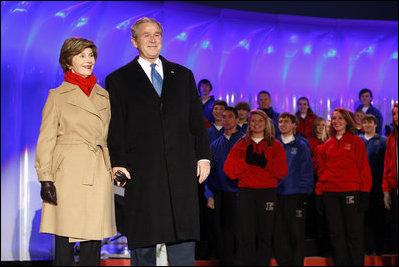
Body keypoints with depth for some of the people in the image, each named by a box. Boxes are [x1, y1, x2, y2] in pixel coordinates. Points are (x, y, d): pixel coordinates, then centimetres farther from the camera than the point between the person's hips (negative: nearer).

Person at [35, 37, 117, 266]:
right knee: (64, 242, -3)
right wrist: (46, 178, -8)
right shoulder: (57, 96, 5)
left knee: (94, 242, 2)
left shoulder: (104, 96, 15)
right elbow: (46, 140, 1)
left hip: (99, 176, 3)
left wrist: (115, 169, 10)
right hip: (68, 176, -3)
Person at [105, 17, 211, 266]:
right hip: (142, 171, -2)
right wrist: (117, 163, -8)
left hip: (181, 169, 2)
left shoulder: (183, 75, 16)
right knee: (143, 238, 1)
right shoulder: (119, 80, 8)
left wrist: (203, 156, 5)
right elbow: (115, 127, 2)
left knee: (184, 235, 0)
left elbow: (197, 120, 14)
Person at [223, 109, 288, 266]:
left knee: (265, 236, 0)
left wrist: (265, 163, -14)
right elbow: (229, 170, 2)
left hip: (268, 193, 1)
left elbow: (282, 172, 2)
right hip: (246, 192, 0)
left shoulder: (275, 146, 13)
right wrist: (247, 161, -13)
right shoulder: (241, 145, 14)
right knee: (246, 236, -9)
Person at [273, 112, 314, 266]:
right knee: (279, 233, 3)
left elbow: (307, 172, 0)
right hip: (276, 195, 2)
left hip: (295, 196, -2)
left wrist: (304, 195, -8)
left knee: (296, 234, 0)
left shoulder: (301, 147, 4)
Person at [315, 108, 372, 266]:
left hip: (351, 191, -3)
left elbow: (364, 168, 0)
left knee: (354, 233, -3)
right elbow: (322, 170, 15)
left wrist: (364, 192, -8)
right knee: (336, 234, 5)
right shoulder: (327, 145, 14)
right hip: (330, 193, 3)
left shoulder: (356, 141, 3)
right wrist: (319, 193, 9)